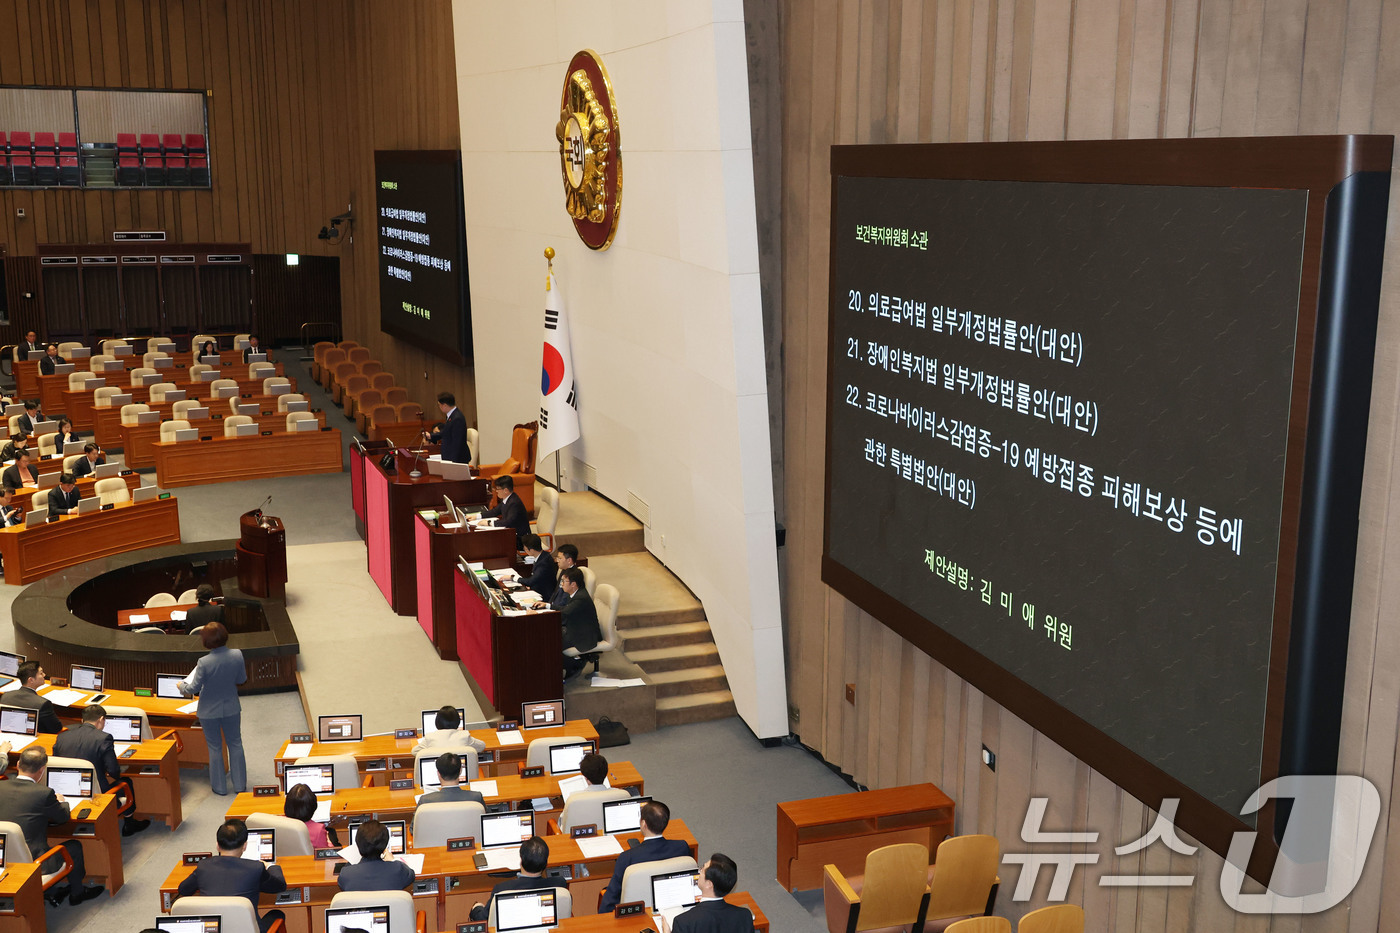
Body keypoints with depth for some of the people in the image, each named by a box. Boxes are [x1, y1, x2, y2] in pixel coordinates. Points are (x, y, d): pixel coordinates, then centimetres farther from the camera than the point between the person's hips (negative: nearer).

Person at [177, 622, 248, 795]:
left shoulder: (204, 663, -27)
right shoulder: (237, 655, -18)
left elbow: (194, 688, -16)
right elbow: (242, 679, -3)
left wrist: (182, 685, 5)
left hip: (210, 711, -3)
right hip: (231, 708, 3)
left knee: (214, 748, 15)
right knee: (235, 745, 19)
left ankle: (219, 787, 27)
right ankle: (240, 784, 28)